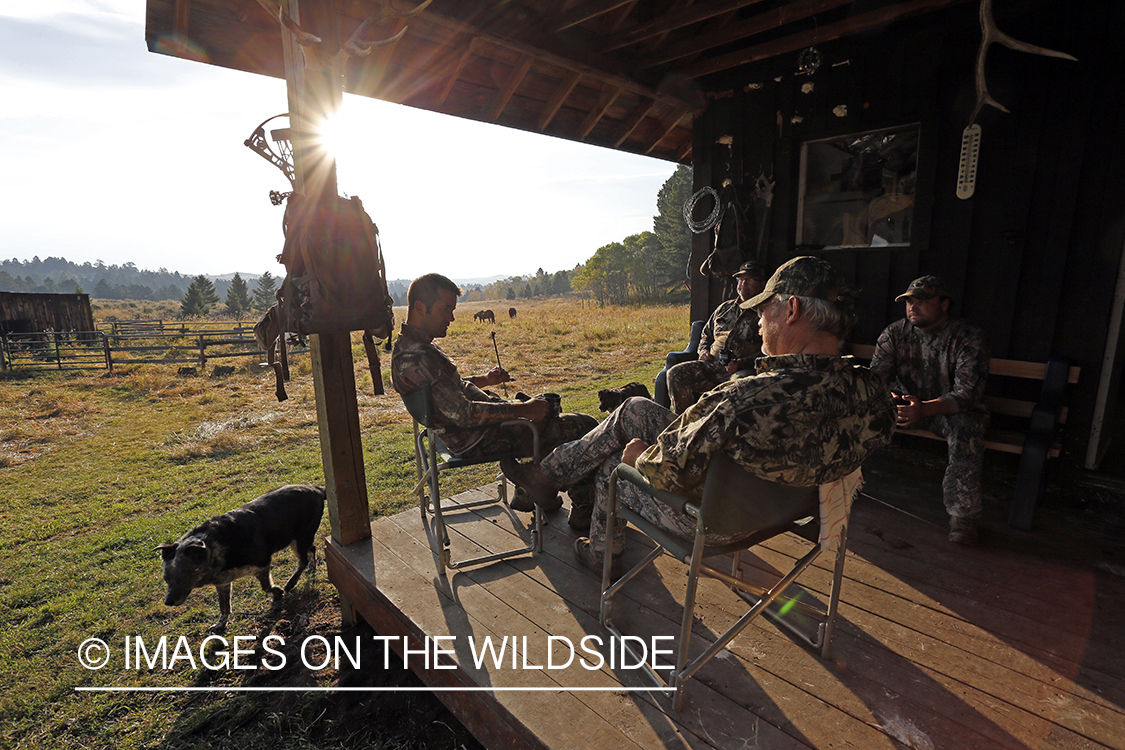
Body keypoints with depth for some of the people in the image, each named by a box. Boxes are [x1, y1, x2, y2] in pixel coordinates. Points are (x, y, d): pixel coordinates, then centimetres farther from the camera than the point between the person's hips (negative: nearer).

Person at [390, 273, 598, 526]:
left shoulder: (409, 346, 7)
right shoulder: (413, 358, -26)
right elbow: (463, 413, -31)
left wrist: (485, 379, 8)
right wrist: (523, 409, -25)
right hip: (479, 440, -11)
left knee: (544, 408, 34)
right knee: (584, 427, -5)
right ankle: (583, 509, 14)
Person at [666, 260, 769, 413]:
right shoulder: (724, 308, 24)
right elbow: (706, 334, 32)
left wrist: (741, 363, -20)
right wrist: (704, 351, 10)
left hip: (742, 371, -5)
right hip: (711, 365, 6)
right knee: (676, 374, -17)